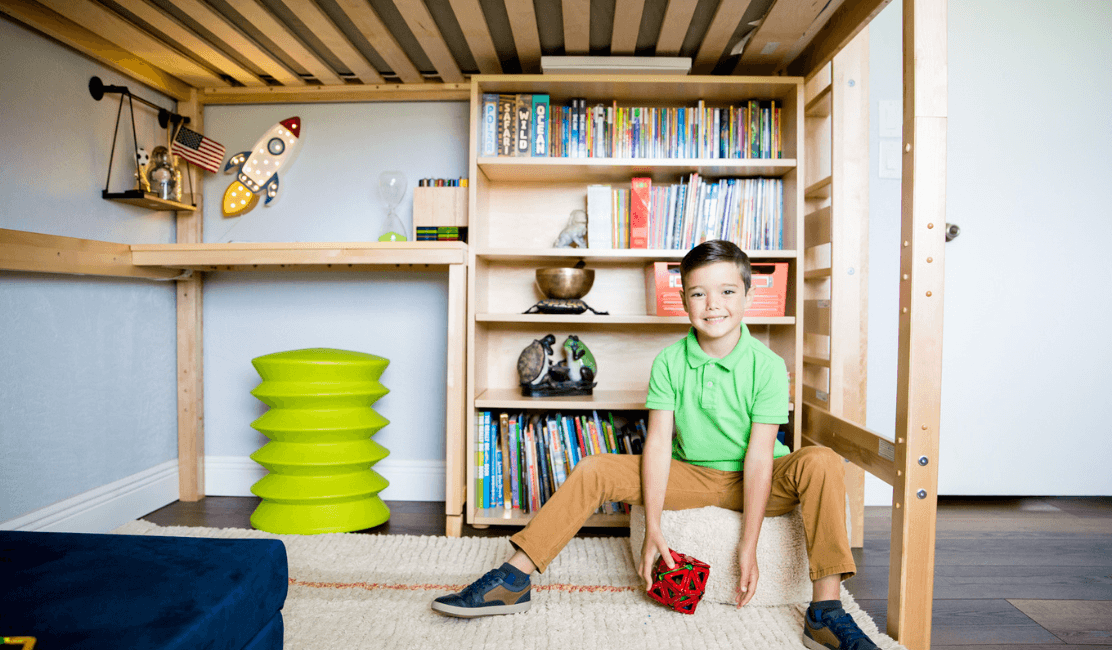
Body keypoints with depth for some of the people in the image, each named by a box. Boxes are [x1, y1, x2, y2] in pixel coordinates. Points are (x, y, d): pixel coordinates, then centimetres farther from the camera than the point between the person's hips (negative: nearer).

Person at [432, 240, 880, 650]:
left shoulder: (767, 366, -14)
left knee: (821, 462, -28)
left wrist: (748, 547, -20)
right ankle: (513, 579, -11)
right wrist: (653, 528, -17)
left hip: (747, 481, -1)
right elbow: (659, 442, -12)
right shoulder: (668, 362, -9)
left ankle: (825, 612, -22)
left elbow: (759, 454, -18)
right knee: (595, 471, -14)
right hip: (688, 477, 2)